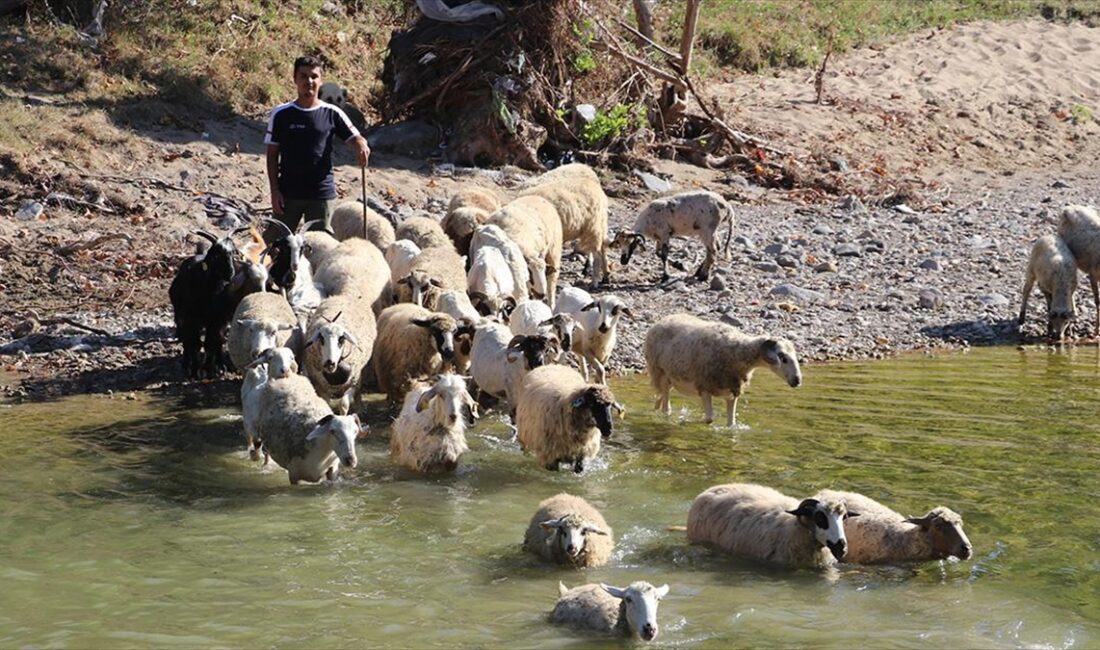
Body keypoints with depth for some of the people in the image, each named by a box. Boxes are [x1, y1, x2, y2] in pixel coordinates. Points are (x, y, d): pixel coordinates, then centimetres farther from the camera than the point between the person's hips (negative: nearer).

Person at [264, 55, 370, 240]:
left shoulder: (331, 114, 1)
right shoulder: (281, 114, 0)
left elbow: (355, 138, 3)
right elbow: (272, 154, 4)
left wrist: (362, 146, -22)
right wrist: (274, 190, -3)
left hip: (321, 192, 0)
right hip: (288, 193, 0)